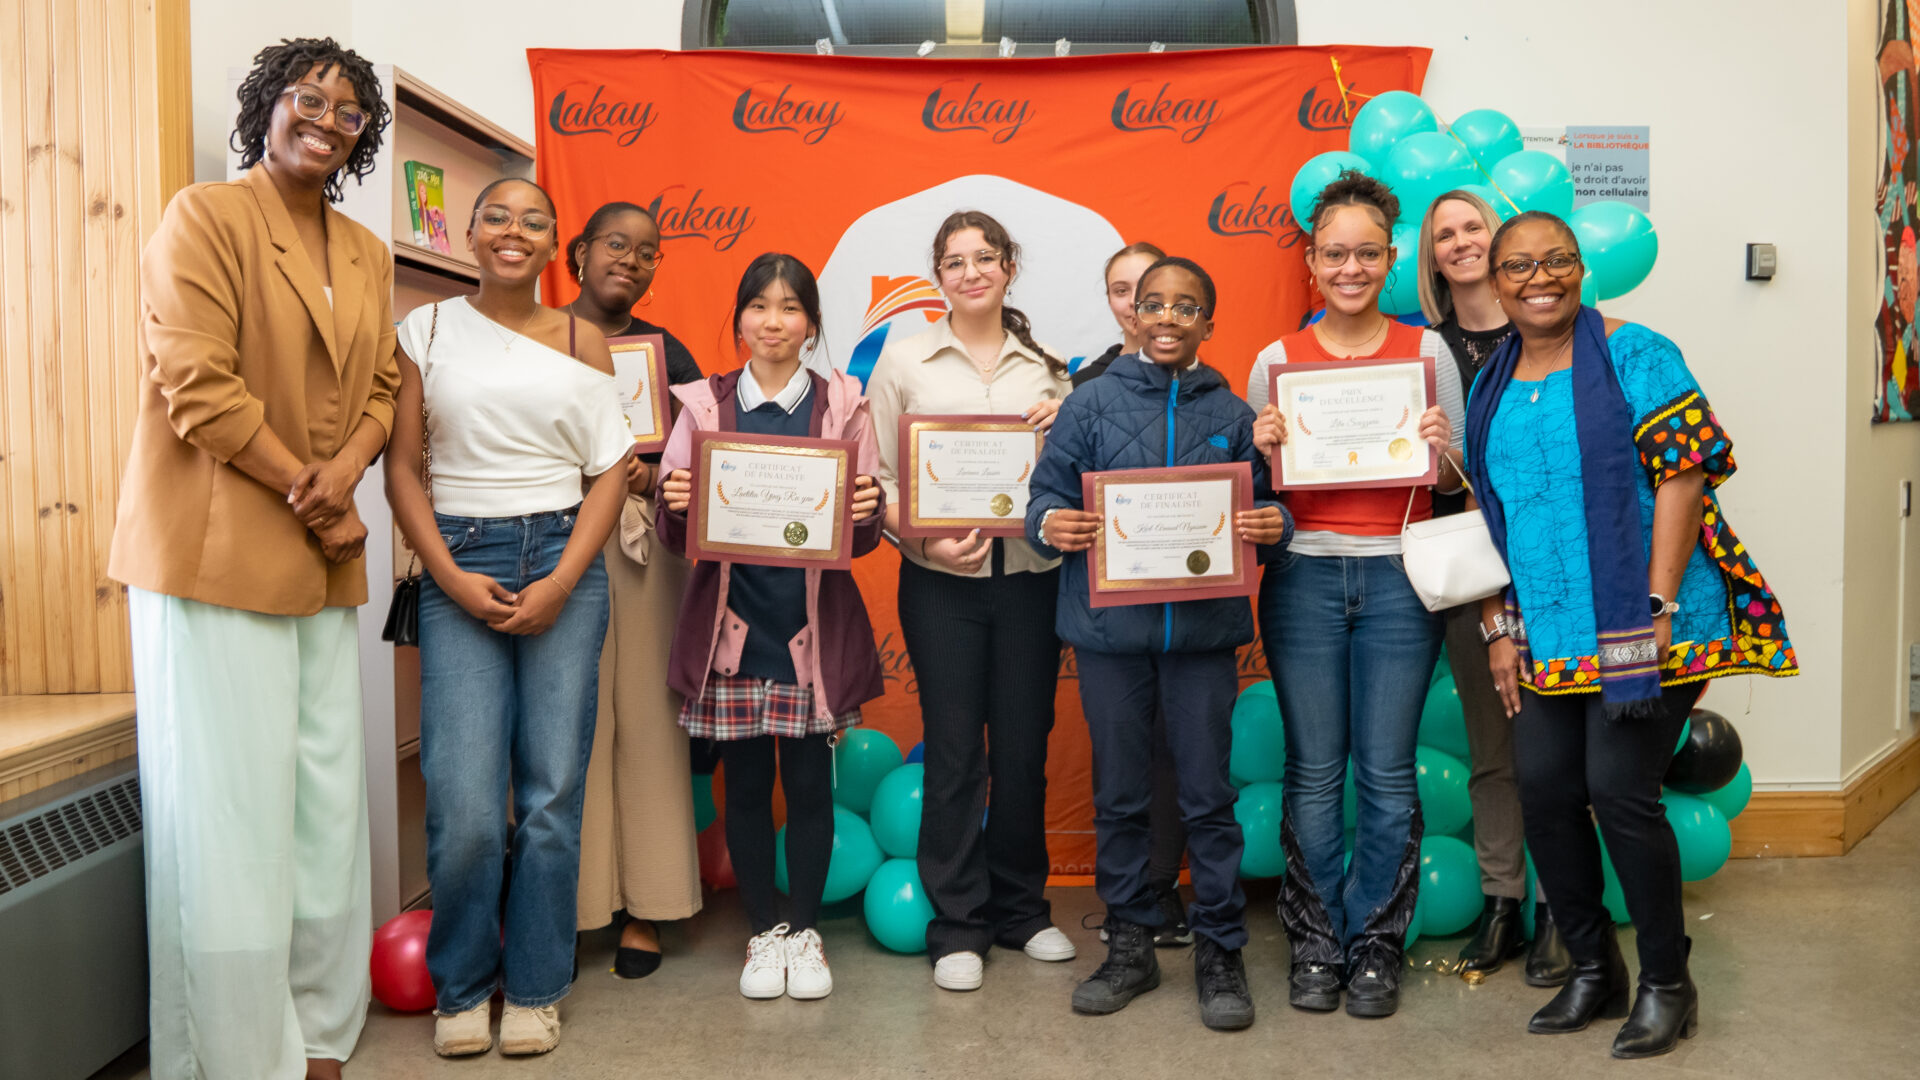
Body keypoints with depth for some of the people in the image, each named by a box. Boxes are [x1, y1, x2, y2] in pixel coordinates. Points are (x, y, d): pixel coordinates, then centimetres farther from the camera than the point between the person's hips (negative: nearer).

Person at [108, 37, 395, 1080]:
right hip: (216, 552, -6)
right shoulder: (205, 217, -4)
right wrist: (304, 493, -10)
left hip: (323, 563, 7)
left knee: (328, 805, 10)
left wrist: (342, 472, -5)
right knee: (230, 810, -2)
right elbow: (198, 385, -13)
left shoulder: (368, 253, 16)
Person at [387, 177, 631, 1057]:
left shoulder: (580, 342, 9)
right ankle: (461, 986, 15)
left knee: (553, 792, 1)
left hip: (564, 563, 1)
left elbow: (611, 471, 5)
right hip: (458, 563, -1)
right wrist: (449, 577, -7)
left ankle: (534, 988, 17)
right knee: (464, 802, -7)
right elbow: (402, 466, 4)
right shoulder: (427, 329, 8)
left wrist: (561, 582, -6)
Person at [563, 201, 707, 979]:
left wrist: (648, 476, -6)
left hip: (644, 550, 2)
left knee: (646, 718, 0)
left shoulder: (667, 354, 15)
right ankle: (561, 910, 7)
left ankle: (643, 909, 9)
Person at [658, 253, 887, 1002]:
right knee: (745, 781, 8)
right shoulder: (703, 405, 5)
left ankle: (805, 929, 23)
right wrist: (675, 506, -15)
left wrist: (867, 511, -19)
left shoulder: (843, 405, 4)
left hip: (815, 625, -1)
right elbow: (678, 535, 6)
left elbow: (864, 537, 3)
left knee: (810, 781, 5)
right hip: (733, 622, 1)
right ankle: (765, 931, 24)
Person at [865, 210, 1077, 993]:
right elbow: (876, 475, 2)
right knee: (954, 750, 2)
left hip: (1030, 574, 2)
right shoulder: (903, 359, 4)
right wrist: (926, 538, -13)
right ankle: (958, 923, 16)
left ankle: (1022, 907, 27)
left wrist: (1062, 427, -6)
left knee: (1024, 745, 9)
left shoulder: (1047, 364, 10)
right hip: (940, 580, -2)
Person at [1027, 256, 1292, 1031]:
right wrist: (1049, 524, -20)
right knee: (1119, 793, 11)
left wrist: (1272, 527, -14)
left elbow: (1264, 511, 8)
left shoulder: (1232, 413, 6)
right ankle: (1129, 945, 26)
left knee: (1207, 794, 6)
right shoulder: (1093, 402, 4)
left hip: (1204, 626, 0)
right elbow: (1047, 492, 1)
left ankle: (1220, 951, 21)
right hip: (1109, 625, 0)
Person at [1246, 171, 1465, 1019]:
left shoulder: (1427, 352, 5)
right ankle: (1315, 945, 21)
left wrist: (1442, 451, -12)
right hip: (1304, 576, 0)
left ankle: (1376, 945, 20)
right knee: (1313, 772, 6)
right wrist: (1261, 449, -13)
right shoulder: (1277, 360, 4)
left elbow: (1455, 482, 9)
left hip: (1398, 578, 0)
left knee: (1386, 772, 4)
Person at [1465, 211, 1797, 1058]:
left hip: (1640, 627, -5)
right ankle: (1592, 970, 24)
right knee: (1544, 789, 5)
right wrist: (1500, 625, 8)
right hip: (1546, 638, 6)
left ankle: (1666, 982, 16)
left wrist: (1657, 608, -17)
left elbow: (1683, 475, -12)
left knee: (1618, 790, -6)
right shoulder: (1491, 385, 12)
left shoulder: (1632, 354, -5)